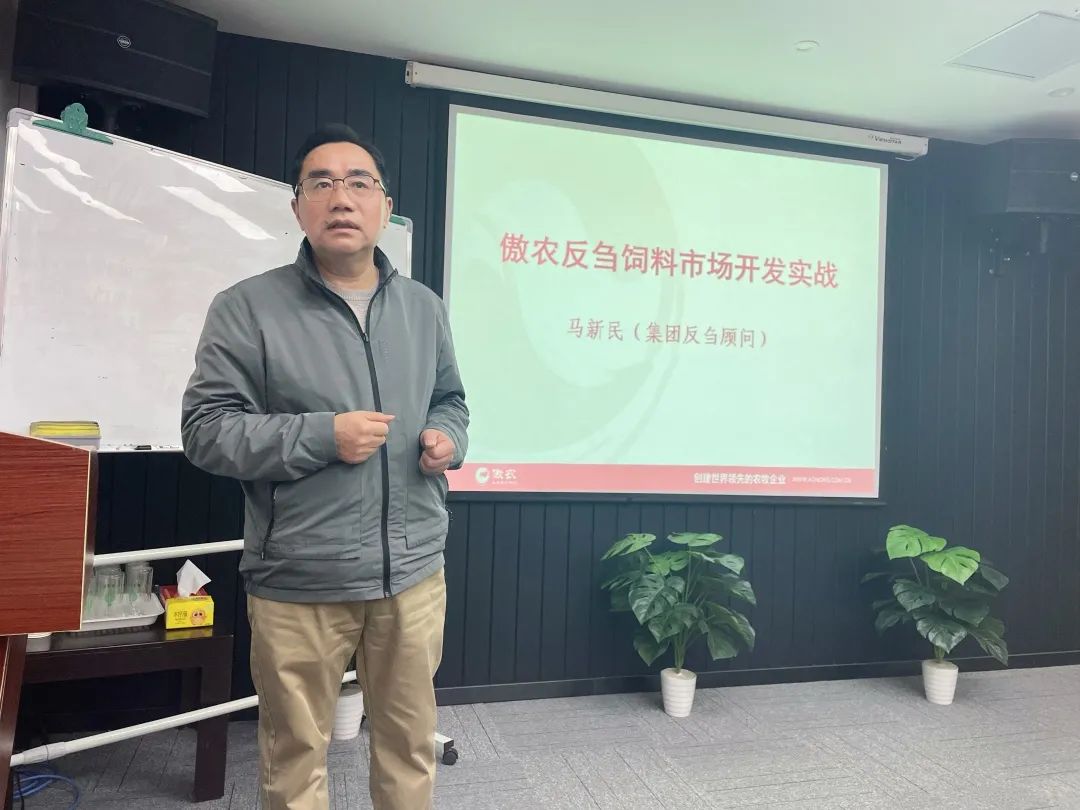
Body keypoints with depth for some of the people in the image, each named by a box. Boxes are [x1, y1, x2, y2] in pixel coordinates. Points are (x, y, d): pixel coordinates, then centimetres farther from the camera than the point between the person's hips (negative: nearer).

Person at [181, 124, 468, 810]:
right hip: (299, 581, -3)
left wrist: (449, 440, -3)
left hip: (414, 572, 4)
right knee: (297, 753, 15)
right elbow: (206, 429, -7)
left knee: (411, 740, 18)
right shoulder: (248, 308, -6)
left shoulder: (425, 307, 9)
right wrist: (322, 436, -18)